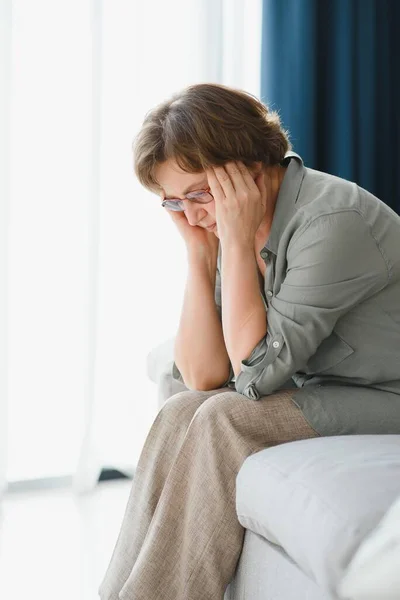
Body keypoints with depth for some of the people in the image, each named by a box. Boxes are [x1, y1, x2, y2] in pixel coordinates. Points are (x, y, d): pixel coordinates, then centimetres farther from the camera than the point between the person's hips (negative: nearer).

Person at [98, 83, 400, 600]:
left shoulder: (332, 222, -23)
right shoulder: (235, 229, 0)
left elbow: (255, 371, -24)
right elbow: (202, 376, -5)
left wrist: (239, 244, -23)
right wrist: (199, 250, -12)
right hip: (318, 391, 8)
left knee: (225, 420, -23)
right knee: (180, 414, -9)